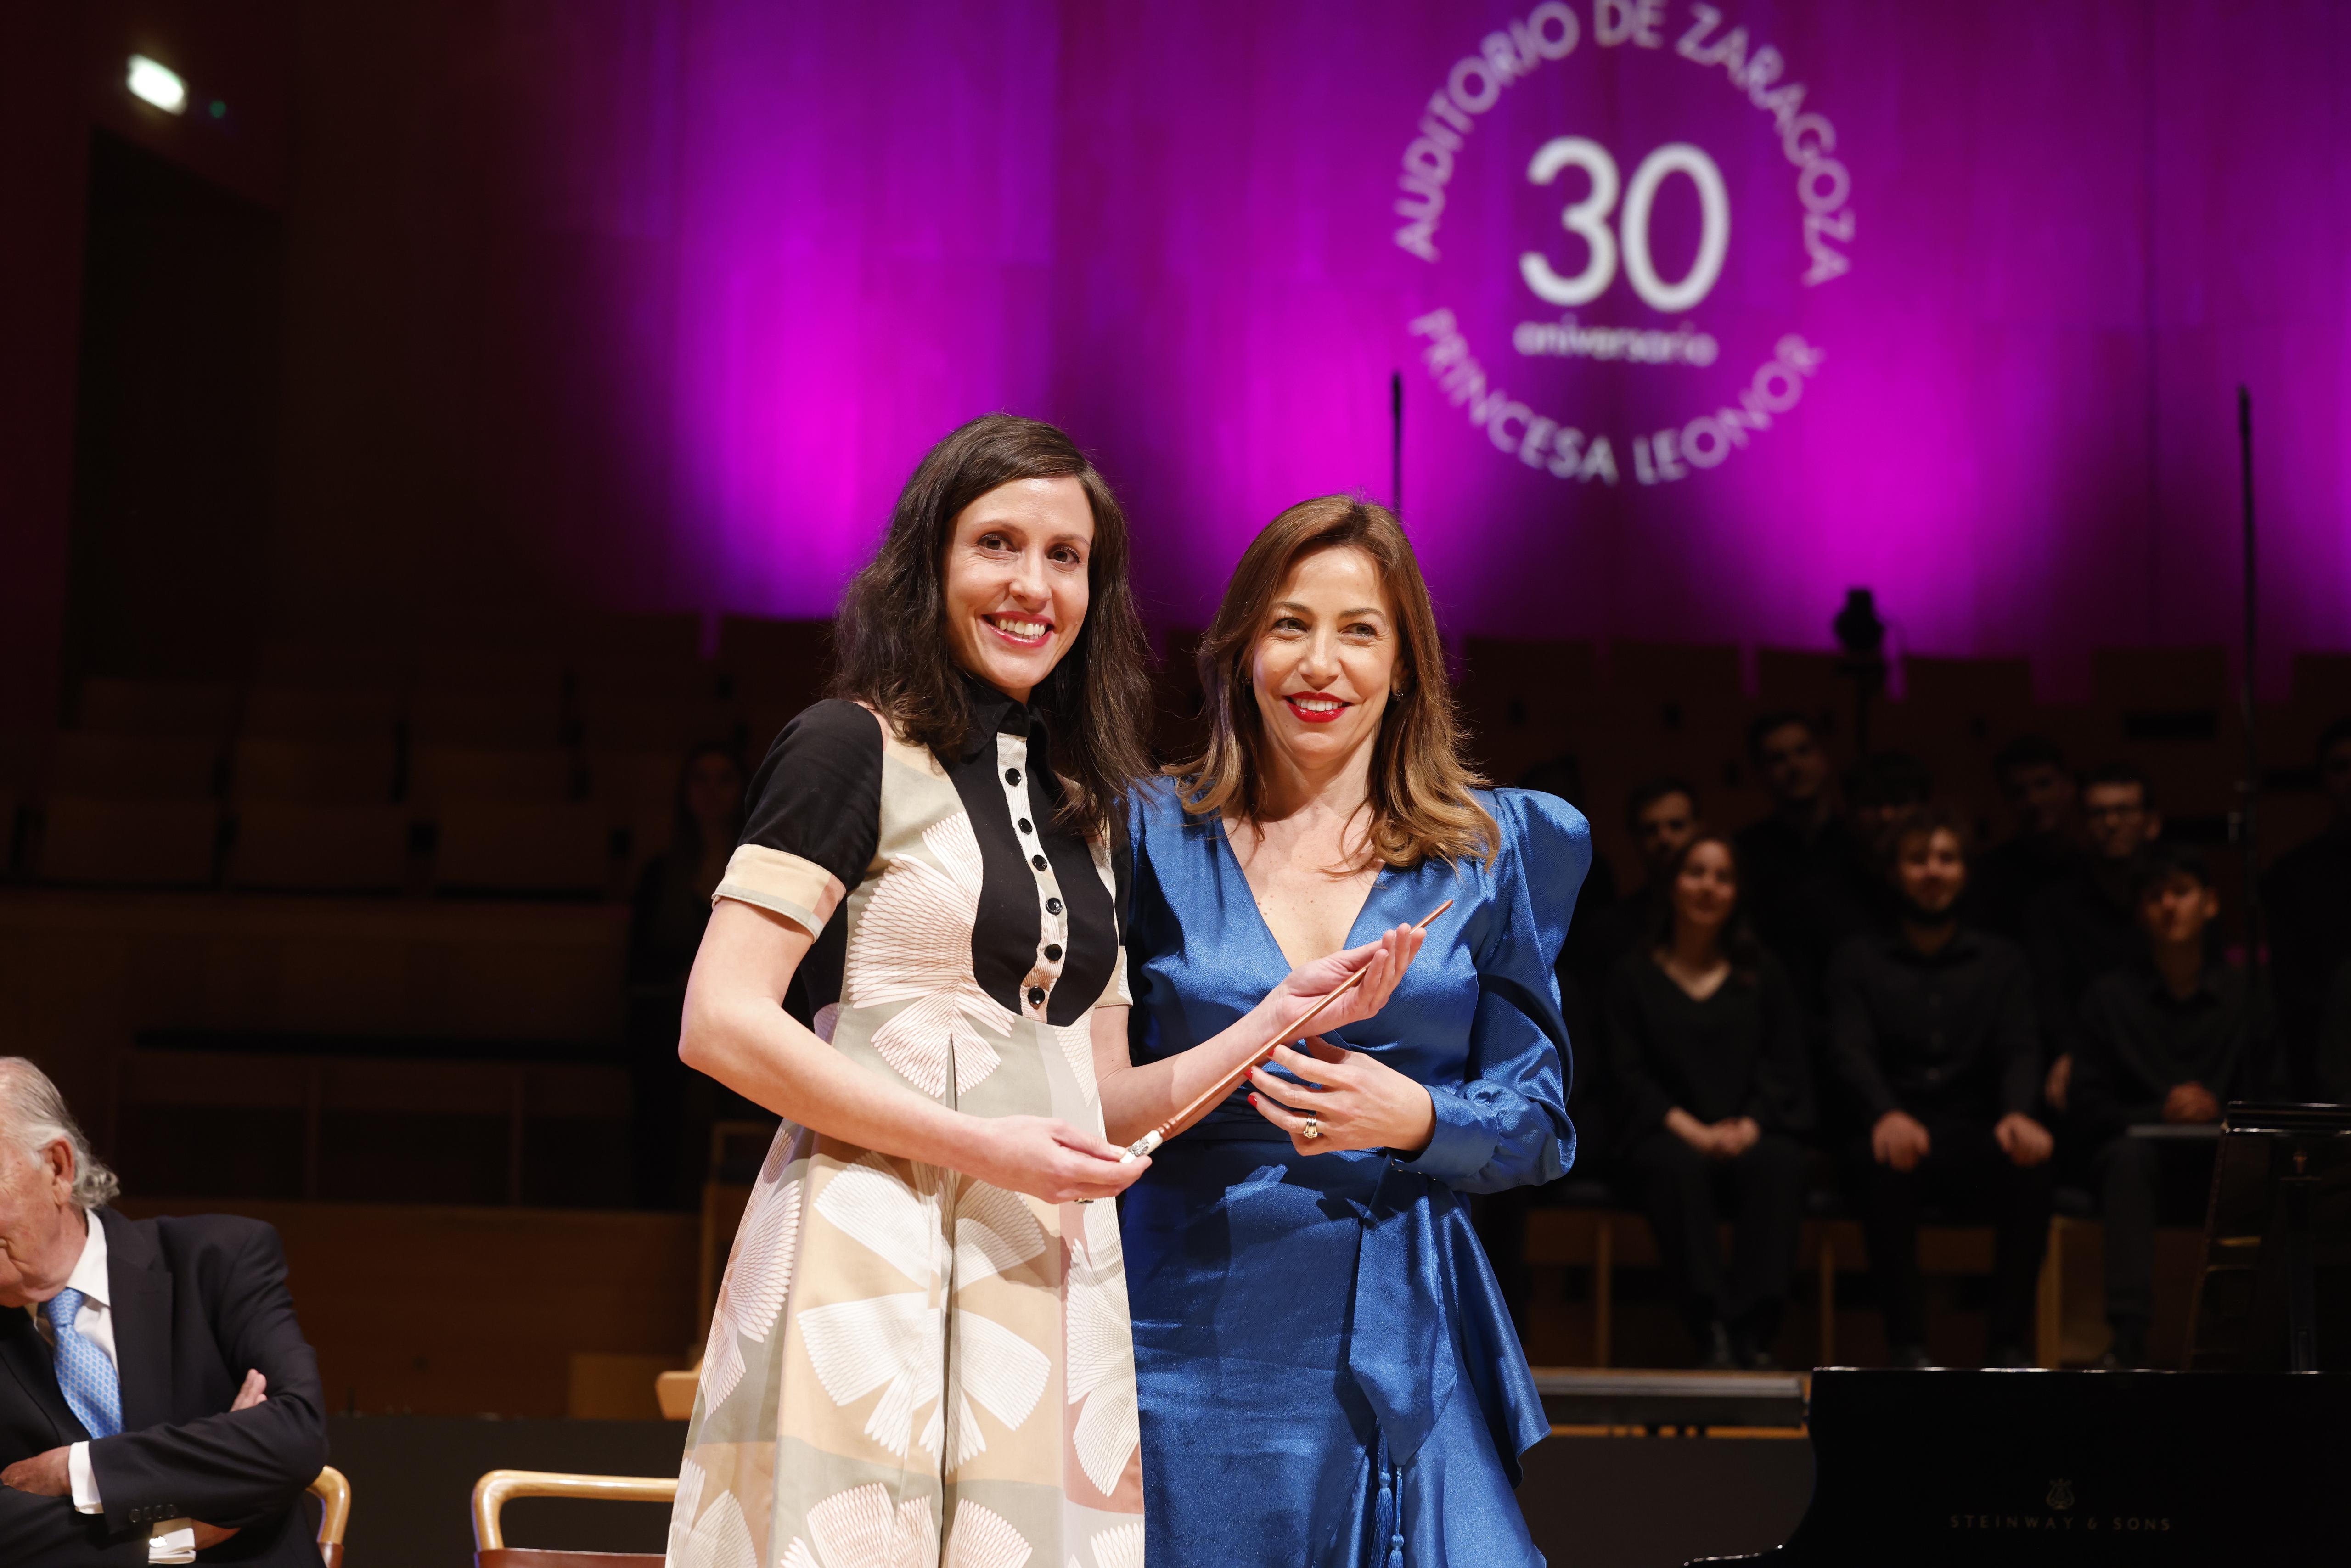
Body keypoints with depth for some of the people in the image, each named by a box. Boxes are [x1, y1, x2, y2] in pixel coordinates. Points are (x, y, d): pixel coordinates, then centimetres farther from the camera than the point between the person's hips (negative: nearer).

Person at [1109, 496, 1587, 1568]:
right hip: (1201, 1346, 0)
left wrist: (1412, 1117, -12)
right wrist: (1275, 1027, -13)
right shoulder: (1155, 836, 5)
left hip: (1405, 1349, 1)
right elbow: (1087, 1098, 1)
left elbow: (1540, 1126, 7)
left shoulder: (1493, 850, 8)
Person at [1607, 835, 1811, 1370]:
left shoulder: (1764, 975, 19)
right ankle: (1711, 1330, -42)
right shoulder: (1634, 977, 14)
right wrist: (1692, 1131, -13)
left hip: (1752, 1133, 1)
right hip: (1667, 1135, -1)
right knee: (1677, 1166, -37)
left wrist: (1749, 1127, -11)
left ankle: (1753, 1330, -39)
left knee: (1778, 1164, -34)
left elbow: (1785, 1070, 10)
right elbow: (1631, 1076, 4)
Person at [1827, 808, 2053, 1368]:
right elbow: (1850, 1050, -4)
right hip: (1894, 1132, -1)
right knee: (1883, 1164, -37)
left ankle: (2010, 1341, -25)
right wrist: (1886, 1114, -29)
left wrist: (2017, 1113, -23)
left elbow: (2020, 1049, 3)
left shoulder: (2000, 960, 18)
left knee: (2032, 1164, -32)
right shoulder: (1860, 960, 12)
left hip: (1973, 1139, 1)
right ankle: (1907, 1343, -31)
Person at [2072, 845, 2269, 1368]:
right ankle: (2129, 1339, -42)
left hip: (2222, 1164, 1)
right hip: (2145, 1162, 0)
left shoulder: (2245, 994, 9)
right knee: (2128, 1152, -35)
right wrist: (2160, 1113, -16)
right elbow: (2090, 1106, 0)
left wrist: (2219, 1110, -14)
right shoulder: (2110, 996, 6)